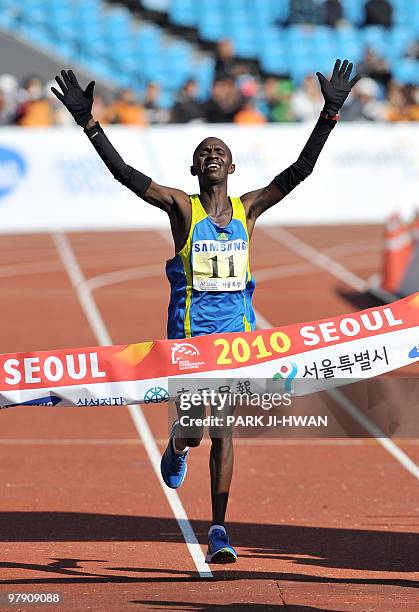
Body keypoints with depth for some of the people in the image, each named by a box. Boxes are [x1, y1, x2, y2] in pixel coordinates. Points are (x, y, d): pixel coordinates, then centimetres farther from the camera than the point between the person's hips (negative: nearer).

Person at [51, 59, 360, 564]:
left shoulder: (249, 208, 8)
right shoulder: (180, 206, 1)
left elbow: (299, 170, 3)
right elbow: (124, 173, -9)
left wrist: (329, 114, -4)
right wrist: (87, 122, -18)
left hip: (237, 324, 2)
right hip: (191, 325, -2)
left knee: (224, 430, 1)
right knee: (193, 428, -6)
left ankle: (218, 530, 5)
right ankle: (177, 446, 34)